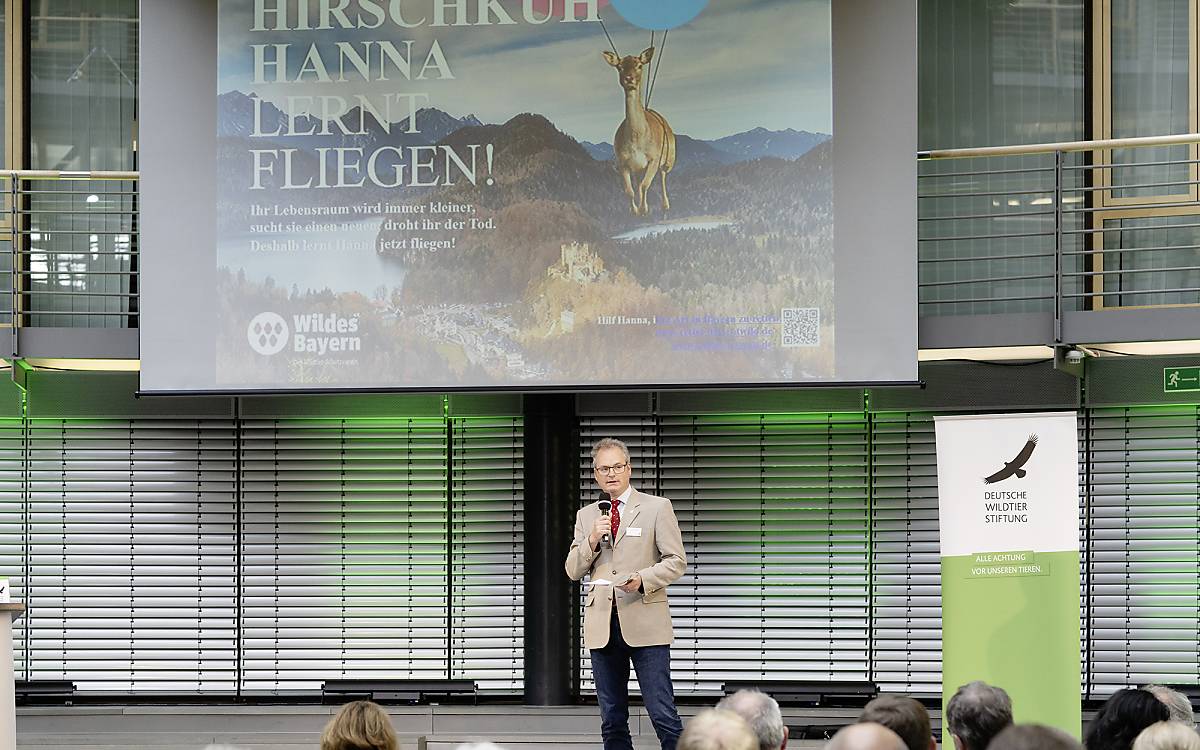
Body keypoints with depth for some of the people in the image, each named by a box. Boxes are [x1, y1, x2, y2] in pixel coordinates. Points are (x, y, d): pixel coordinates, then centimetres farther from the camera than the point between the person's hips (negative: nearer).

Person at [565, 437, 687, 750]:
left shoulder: (657, 508, 4)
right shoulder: (586, 515, 15)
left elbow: (676, 561, 0)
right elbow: (573, 571, 12)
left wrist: (642, 579, -17)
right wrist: (592, 540, -6)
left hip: (645, 622, -4)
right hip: (602, 626, 4)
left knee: (663, 714, -10)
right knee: (612, 721, 7)